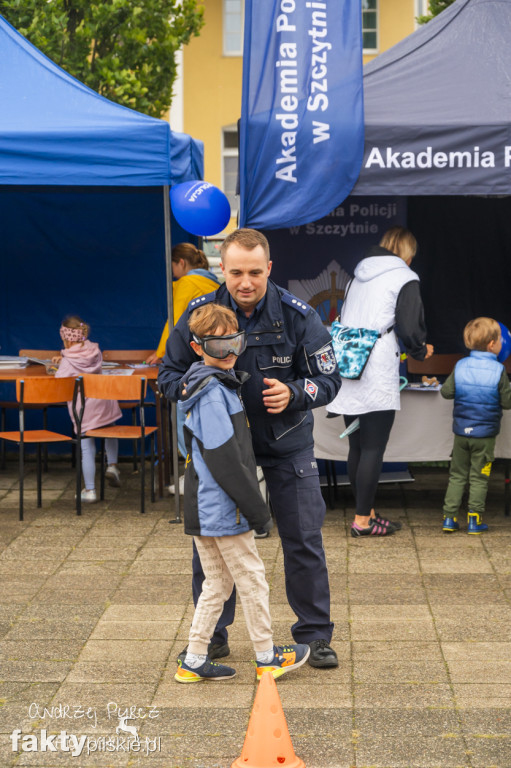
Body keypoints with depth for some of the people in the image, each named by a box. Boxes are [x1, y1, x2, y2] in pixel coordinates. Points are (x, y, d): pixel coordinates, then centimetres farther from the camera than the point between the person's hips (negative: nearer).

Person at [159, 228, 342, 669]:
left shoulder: (298, 316, -15)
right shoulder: (200, 313, -11)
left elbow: (328, 380, -8)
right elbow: (169, 373, -1)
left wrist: (293, 393, -29)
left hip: (287, 442, -1)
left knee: (304, 539, 2)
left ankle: (315, 634, 16)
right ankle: (212, 634, 21)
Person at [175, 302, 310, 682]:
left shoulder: (220, 385, 13)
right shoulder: (213, 393, -19)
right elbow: (226, 461, -22)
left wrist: (253, 506, 21)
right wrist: (258, 510, -17)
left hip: (205, 509, 10)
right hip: (223, 511, -10)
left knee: (217, 585, 15)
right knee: (253, 581, 4)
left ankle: (194, 662, 19)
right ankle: (267, 658, 16)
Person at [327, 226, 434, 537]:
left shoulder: (359, 276, 17)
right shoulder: (405, 279, -4)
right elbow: (410, 328, -11)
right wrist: (421, 351, 9)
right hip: (378, 376, -7)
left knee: (357, 446, 12)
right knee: (373, 449, -3)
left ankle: (367, 512, 20)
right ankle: (363, 520, -1)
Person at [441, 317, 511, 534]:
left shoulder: (460, 366, -5)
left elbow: (446, 392, -3)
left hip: (461, 432, 3)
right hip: (485, 434, -3)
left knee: (457, 475, 12)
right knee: (479, 478, 7)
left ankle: (449, 518, 11)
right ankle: (475, 520, 9)